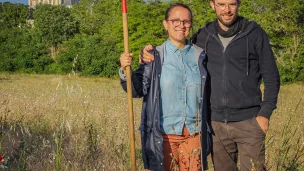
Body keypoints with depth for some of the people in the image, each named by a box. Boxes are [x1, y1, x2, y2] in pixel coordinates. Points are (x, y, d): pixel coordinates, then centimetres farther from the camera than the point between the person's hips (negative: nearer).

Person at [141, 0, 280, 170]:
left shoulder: (255, 33, -2)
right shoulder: (203, 36, 5)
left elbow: (272, 78, 1)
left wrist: (265, 113, -8)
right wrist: (151, 56, -5)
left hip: (248, 123, -3)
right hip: (216, 124, 3)